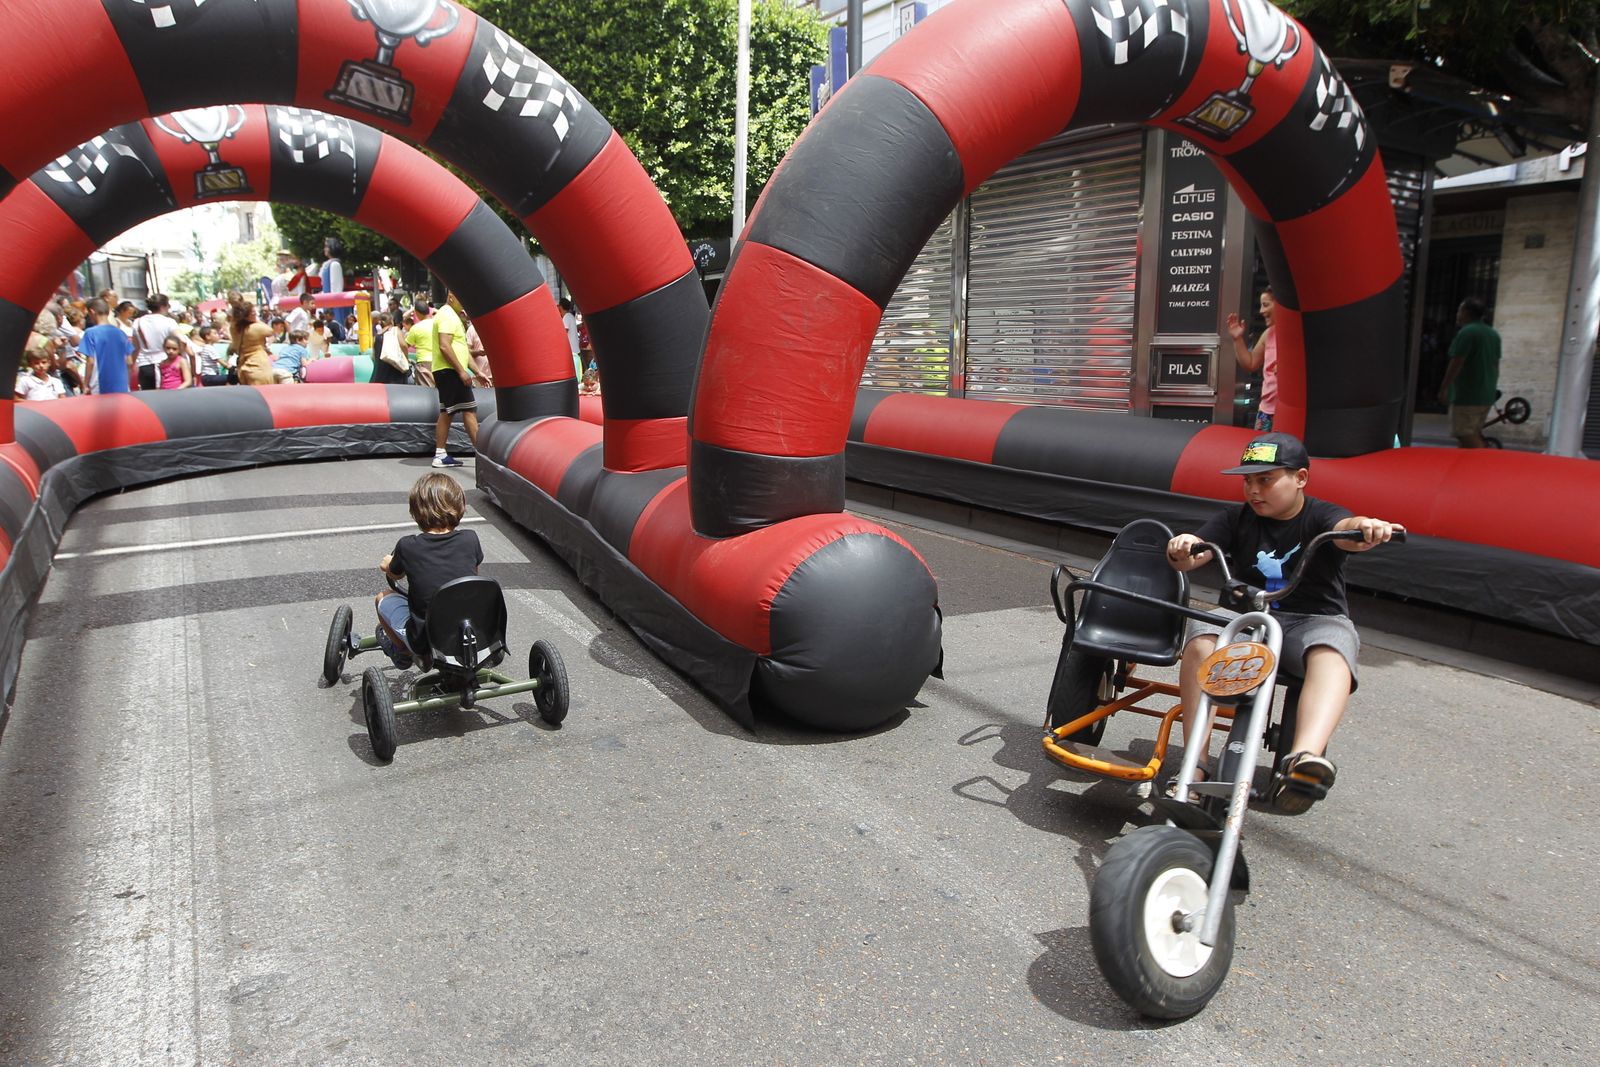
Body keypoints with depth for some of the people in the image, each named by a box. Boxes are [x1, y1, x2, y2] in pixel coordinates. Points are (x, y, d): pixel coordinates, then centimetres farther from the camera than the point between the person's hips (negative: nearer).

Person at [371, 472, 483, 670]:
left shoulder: (407, 546, -13)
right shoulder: (470, 539, -8)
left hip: (426, 641, -2)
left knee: (383, 598, 19)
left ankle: (402, 652, 26)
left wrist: (388, 564, 35)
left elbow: (395, 575, 11)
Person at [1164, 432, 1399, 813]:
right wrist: (1181, 551, -29)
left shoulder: (1321, 516, 3)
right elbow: (1191, 556, -4)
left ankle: (1304, 758, -58)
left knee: (1331, 650, -36)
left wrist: (1367, 528, -47)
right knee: (1202, 636, -31)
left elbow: (1345, 529, -22)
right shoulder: (1237, 519, 9)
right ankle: (1195, 764, -36)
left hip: (1316, 620, -1)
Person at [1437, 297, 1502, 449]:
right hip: (1487, 395, 9)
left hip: (1466, 395, -9)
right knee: (1475, 434, 18)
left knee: (1465, 436, -9)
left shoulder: (1466, 332, -13)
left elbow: (1456, 364, -17)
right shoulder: (1493, 334, 16)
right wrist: (1493, 388, 27)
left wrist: (1443, 388, -13)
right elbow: (1496, 365, 20)